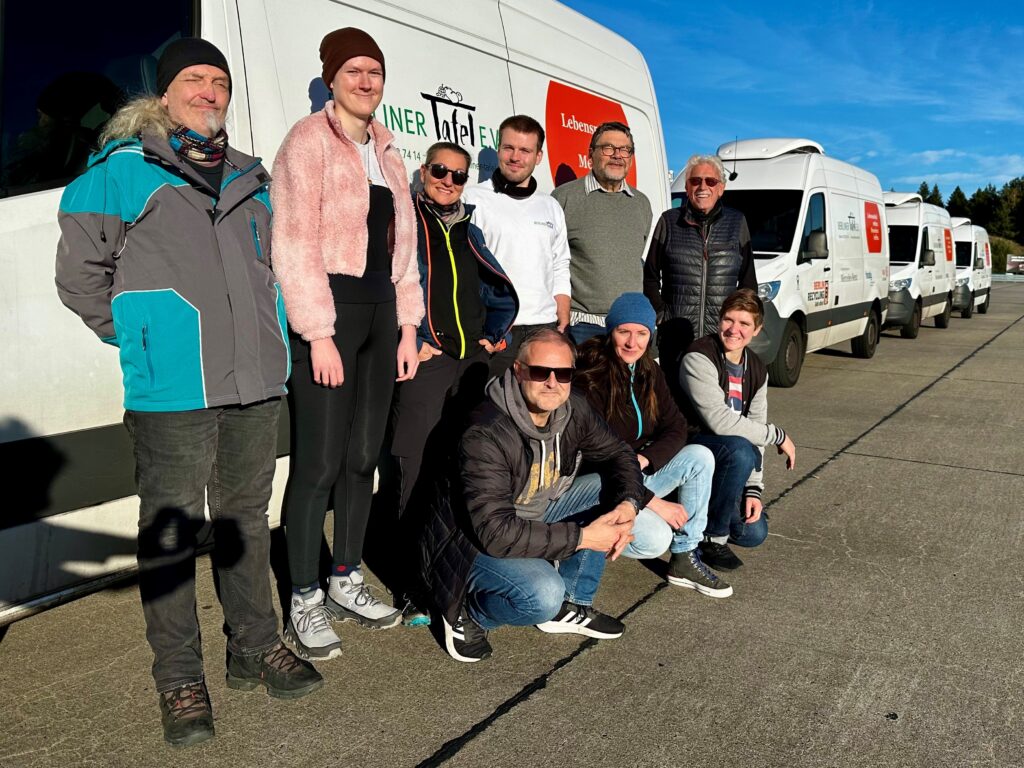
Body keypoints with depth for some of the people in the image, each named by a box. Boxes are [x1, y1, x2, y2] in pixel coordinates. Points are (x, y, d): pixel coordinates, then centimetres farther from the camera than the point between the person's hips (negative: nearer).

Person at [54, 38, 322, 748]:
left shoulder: (252, 180, 17)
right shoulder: (123, 168, 1)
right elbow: (79, 271, 2)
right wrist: (136, 339, 1)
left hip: (255, 385, 5)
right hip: (172, 393, -5)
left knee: (246, 518, 15)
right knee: (171, 530, 2)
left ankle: (256, 648, 29)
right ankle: (180, 678, 16)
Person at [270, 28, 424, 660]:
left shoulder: (386, 152, 18)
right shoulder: (308, 141, -4)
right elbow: (295, 244, -12)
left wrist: (408, 326, 11)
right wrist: (320, 336, -17)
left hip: (380, 308, 7)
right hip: (328, 308, -7)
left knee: (364, 456, 11)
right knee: (320, 463, -5)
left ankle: (347, 581, 24)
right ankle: (306, 602, 8)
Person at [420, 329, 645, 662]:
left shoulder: (573, 409, -8)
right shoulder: (487, 436, -31)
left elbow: (618, 454, 6)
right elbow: (496, 533, -35)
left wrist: (628, 504, -16)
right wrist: (582, 537, -30)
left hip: (531, 518, 8)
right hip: (472, 543, -8)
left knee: (607, 491, -3)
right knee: (543, 595, -33)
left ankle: (570, 606, 7)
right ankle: (468, 614, -1)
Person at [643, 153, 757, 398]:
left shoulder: (736, 222, 10)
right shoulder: (669, 222, 7)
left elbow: (748, 281, 14)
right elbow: (650, 276, 12)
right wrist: (660, 314, 2)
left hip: (724, 336, 1)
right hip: (676, 338, 0)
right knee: (676, 398, 1)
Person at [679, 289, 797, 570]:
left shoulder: (757, 371, 5)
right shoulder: (699, 359, -20)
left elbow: (754, 431, 4)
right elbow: (719, 421, -29)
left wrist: (753, 490, -6)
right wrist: (779, 436, -19)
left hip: (728, 456, 7)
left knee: (753, 533, -3)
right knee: (739, 450, -36)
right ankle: (712, 537, -16)